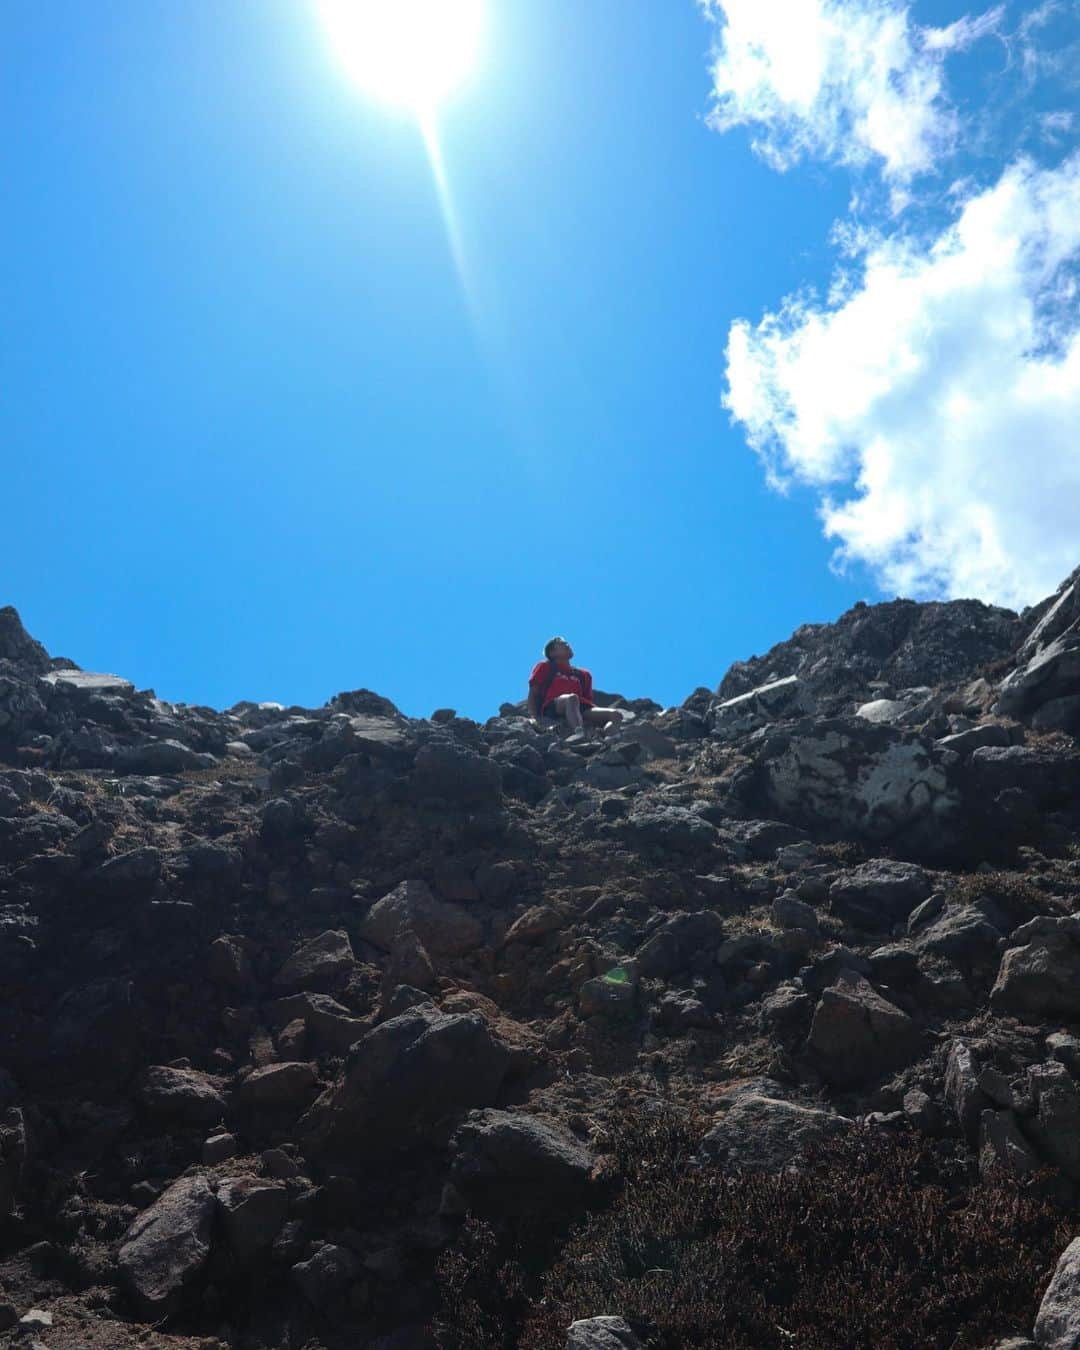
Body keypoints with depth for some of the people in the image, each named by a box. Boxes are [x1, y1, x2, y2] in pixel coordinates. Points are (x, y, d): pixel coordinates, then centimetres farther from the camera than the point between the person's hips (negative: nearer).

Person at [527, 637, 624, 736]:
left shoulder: (583, 674, 33)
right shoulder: (545, 667, 24)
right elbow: (533, 694, 15)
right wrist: (534, 717, -3)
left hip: (580, 709, 4)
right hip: (552, 708, -4)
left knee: (616, 714, -22)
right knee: (572, 698, -39)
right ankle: (580, 735, -65)